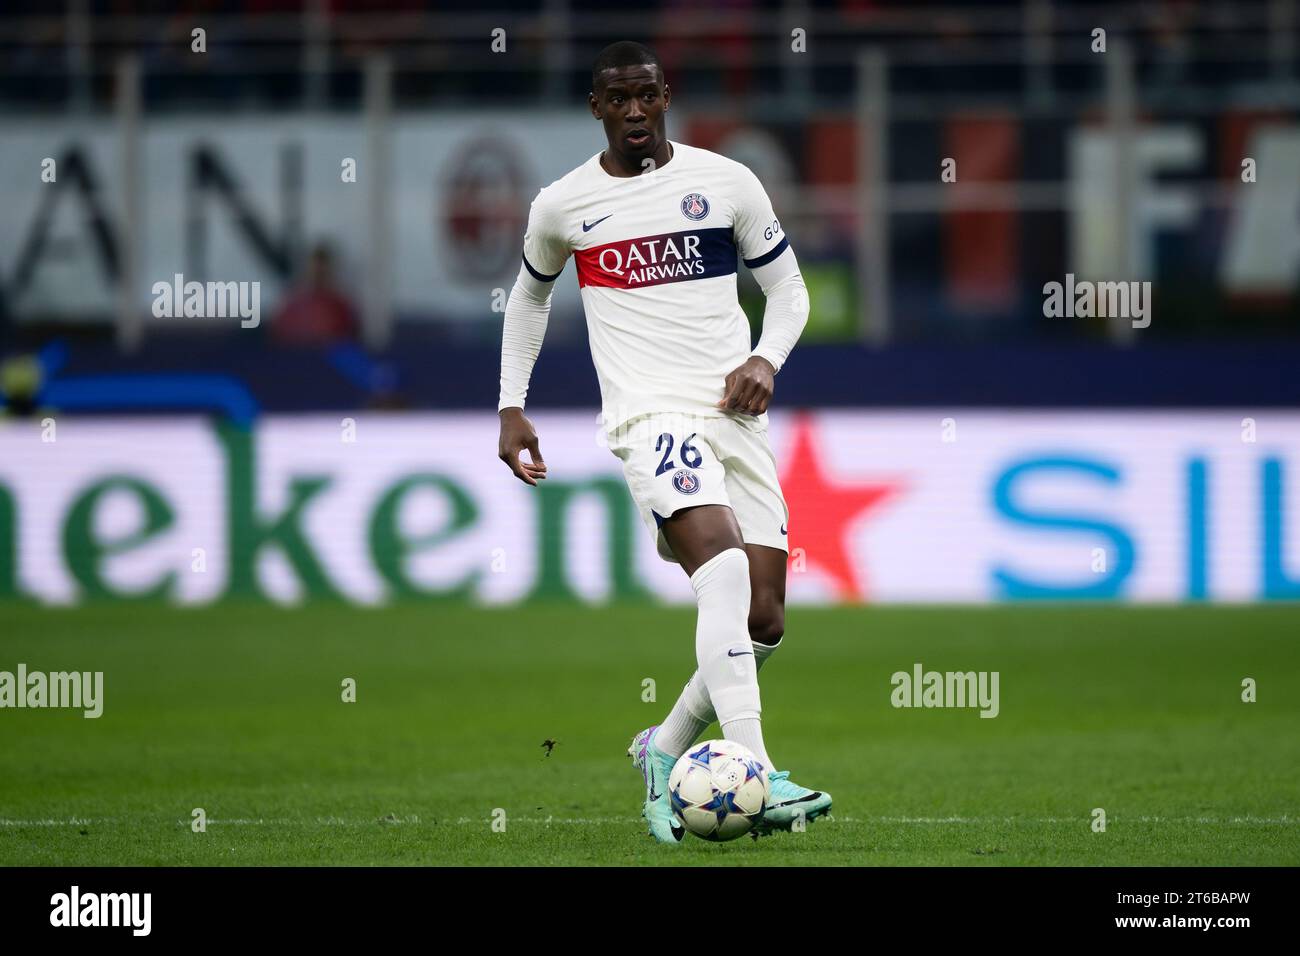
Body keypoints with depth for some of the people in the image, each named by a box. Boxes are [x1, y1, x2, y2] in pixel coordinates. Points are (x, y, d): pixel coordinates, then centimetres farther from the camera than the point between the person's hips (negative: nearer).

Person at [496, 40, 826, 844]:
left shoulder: (726, 182, 7)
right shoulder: (563, 206, 7)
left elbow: (788, 287, 15)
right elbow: (530, 296, 26)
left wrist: (766, 360, -5)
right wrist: (512, 406, 19)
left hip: (736, 416, 4)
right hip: (650, 415, -4)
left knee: (765, 621, -1)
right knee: (723, 569, -29)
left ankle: (667, 749, 24)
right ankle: (755, 775, -40)